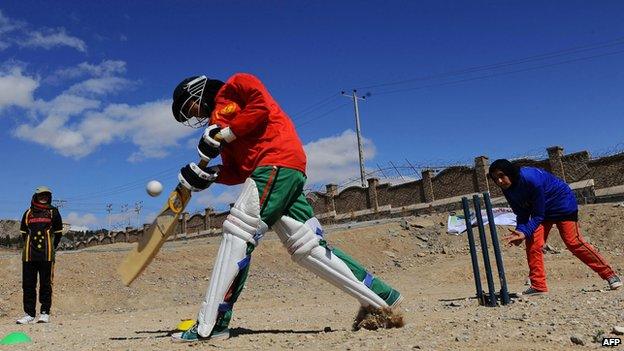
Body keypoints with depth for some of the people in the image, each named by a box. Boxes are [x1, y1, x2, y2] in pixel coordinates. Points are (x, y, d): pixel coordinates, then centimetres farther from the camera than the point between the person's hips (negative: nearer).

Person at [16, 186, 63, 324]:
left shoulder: (53, 212, 8)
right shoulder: (28, 213, 15)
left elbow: (58, 233, 11)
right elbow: (23, 233, 20)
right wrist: (31, 245, 12)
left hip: (47, 255, -3)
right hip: (29, 255, 3)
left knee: (46, 284, 0)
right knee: (28, 284, 3)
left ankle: (45, 313, 5)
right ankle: (29, 314, 9)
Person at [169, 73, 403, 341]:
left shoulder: (233, 86, 11)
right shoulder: (217, 122, 30)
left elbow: (261, 107, -9)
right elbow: (237, 172, 19)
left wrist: (225, 133, -5)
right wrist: (209, 175, 2)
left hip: (278, 161, -9)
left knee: (238, 233, -14)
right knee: (309, 249, 2)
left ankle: (209, 326, -13)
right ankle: (383, 298, 7)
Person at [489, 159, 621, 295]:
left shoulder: (530, 179, -35)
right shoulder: (508, 189, -11)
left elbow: (538, 215, -30)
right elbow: (522, 214, -5)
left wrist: (525, 233, -38)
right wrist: (519, 230, -23)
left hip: (562, 204, -7)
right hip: (540, 210, 7)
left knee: (573, 242, -13)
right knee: (532, 243, -8)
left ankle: (609, 274, 3)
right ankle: (538, 286, -1)